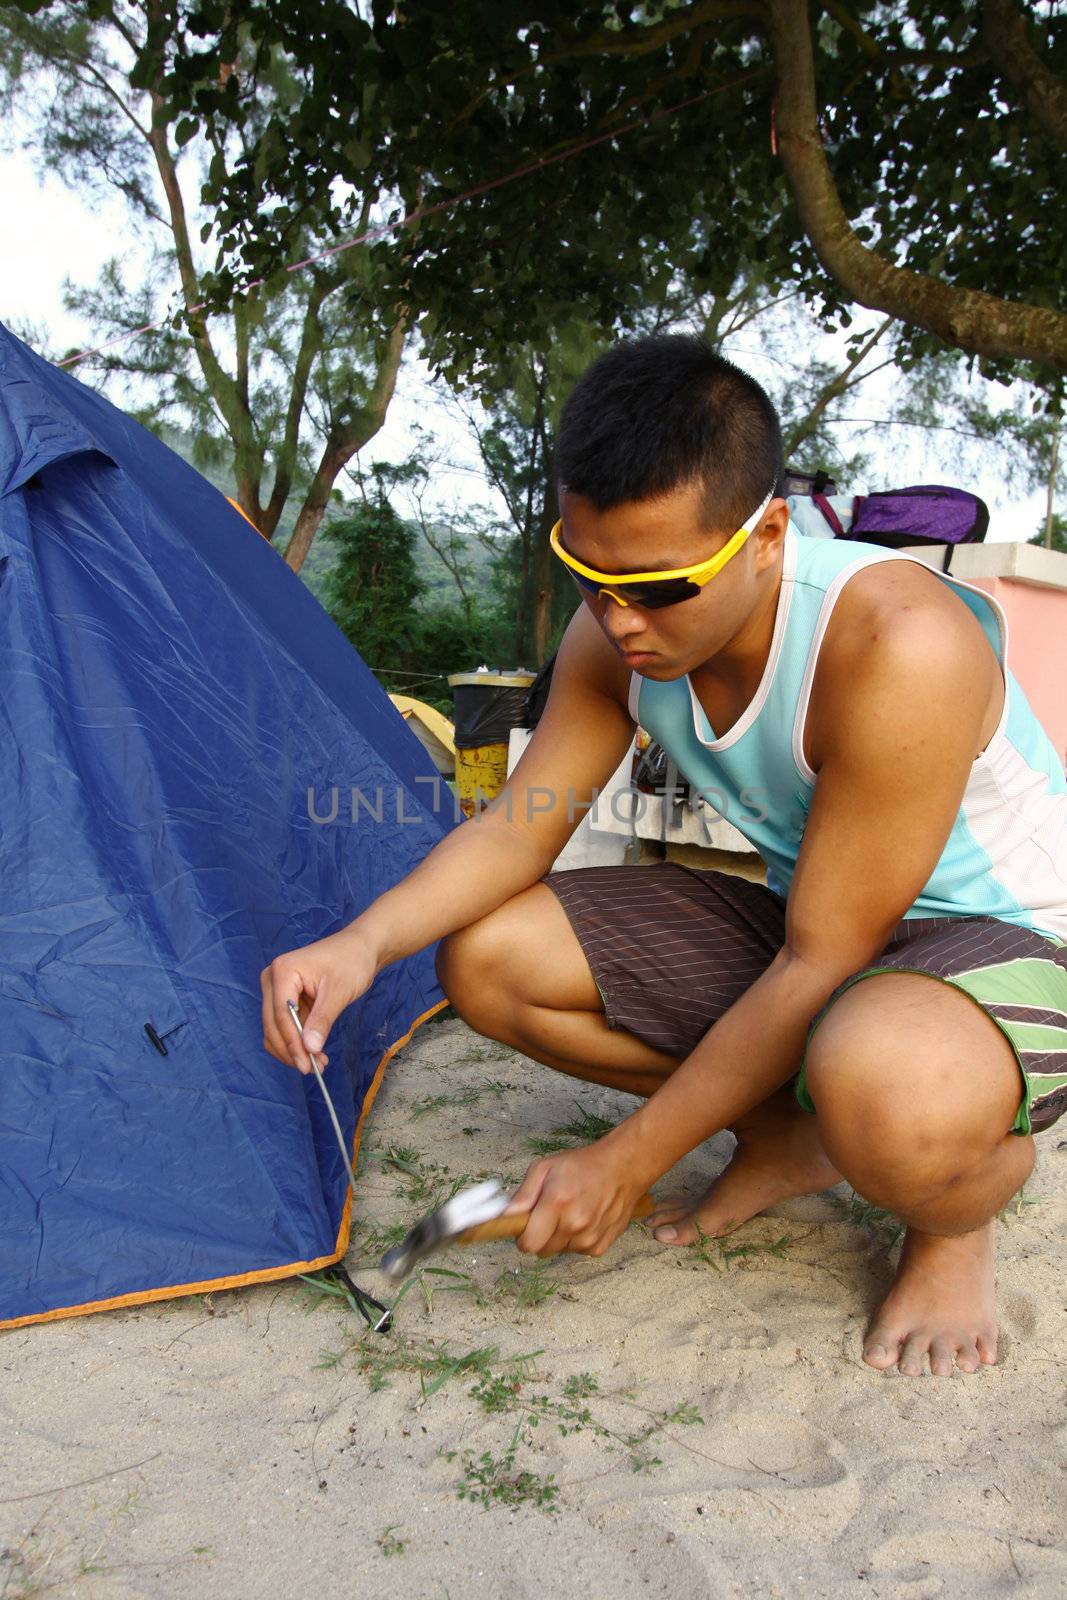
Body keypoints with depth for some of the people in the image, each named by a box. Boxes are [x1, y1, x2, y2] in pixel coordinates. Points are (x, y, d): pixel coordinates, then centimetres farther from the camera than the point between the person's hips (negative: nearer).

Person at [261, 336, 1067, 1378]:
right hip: (801, 925, 7)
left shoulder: (897, 646, -33)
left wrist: (627, 1164, -22)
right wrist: (363, 942, -25)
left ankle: (957, 1213, -3)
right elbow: (514, 830, -5)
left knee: (881, 1091, -44)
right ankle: (783, 1141, 7)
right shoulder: (619, 634, -11)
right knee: (486, 956, -8)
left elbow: (823, 962, -29)